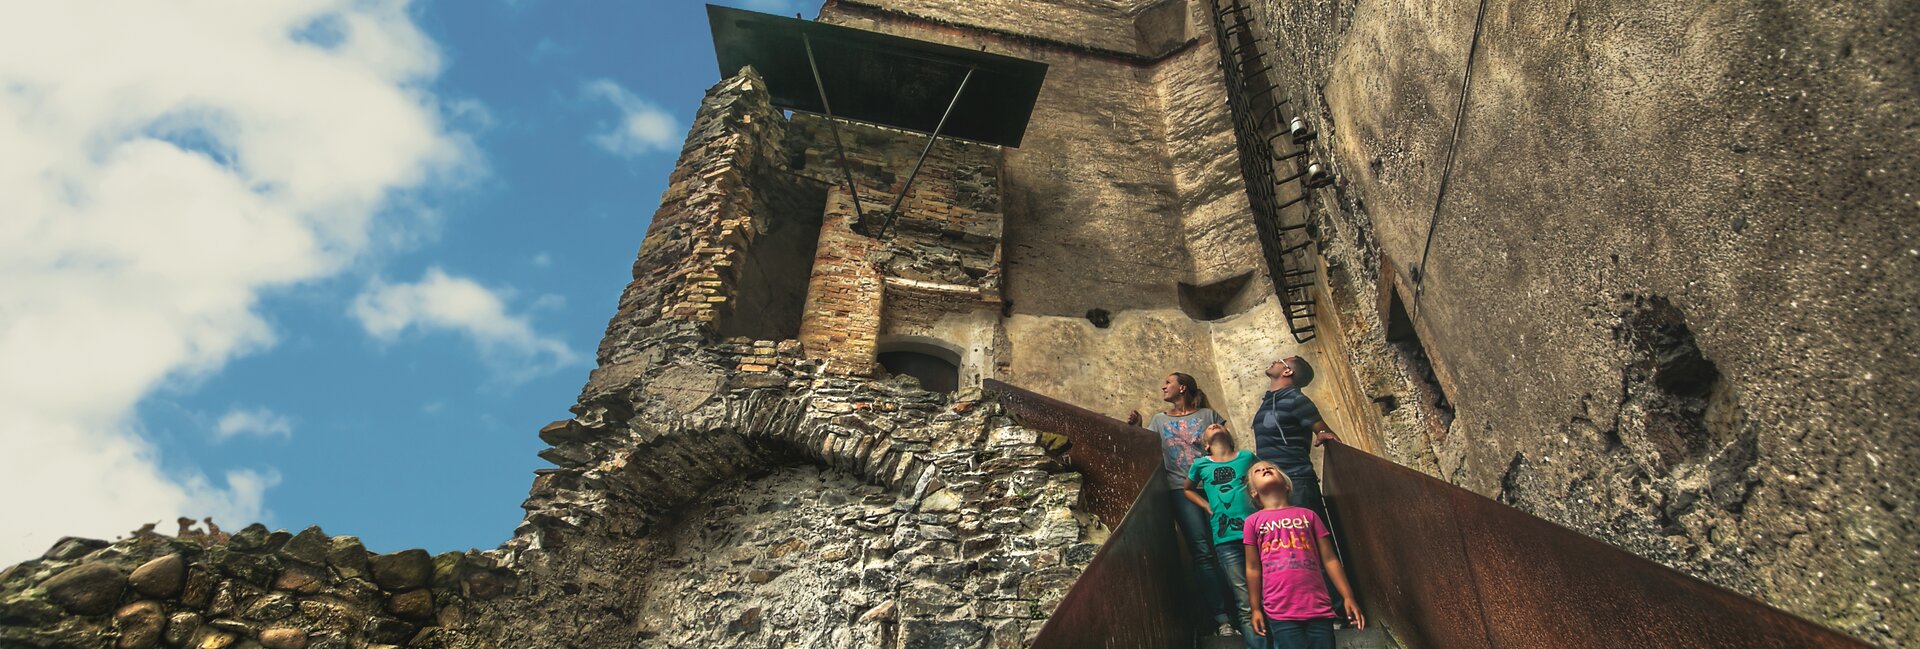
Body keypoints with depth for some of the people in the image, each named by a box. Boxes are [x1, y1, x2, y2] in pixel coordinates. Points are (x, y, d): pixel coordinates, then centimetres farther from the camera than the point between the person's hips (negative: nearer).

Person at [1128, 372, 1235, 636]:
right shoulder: (1159, 420, 20)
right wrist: (1135, 427, -2)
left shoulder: (1208, 414, 14)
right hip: (1182, 489, 1)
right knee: (1202, 552, -9)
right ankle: (1222, 617, -11)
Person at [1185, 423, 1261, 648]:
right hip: (1226, 539, 0)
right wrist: (1208, 507, 11)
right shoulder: (1201, 465, 10)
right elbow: (1188, 489, 27)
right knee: (1246, 605, -2)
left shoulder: (1247, 457, 10)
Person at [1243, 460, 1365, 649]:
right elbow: (1253, 568, 8)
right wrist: (1256, 609, 5)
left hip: (1317, 606, 2)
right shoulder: (1253, 521, 9)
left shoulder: (1308, 515, 14)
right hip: (1280, 610, -2)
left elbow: (1329, 559, 11)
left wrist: (1348, 597, 4)